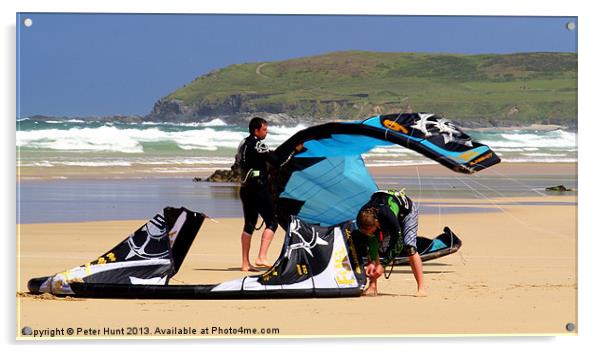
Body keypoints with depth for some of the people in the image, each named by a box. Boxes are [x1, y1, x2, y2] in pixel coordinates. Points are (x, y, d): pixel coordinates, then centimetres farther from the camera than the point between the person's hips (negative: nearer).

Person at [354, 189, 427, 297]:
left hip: (406, 211, -5)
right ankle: (372, 287, -6)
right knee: (372, 246, -11)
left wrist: (382, 264, -33)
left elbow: (397, 245, -35)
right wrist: (372, 262, -26)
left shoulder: (388, 216, -46)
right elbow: (371, 241, -17)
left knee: (409, 247, -22)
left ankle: (421, 288, -18)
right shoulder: (362, 219, -32)